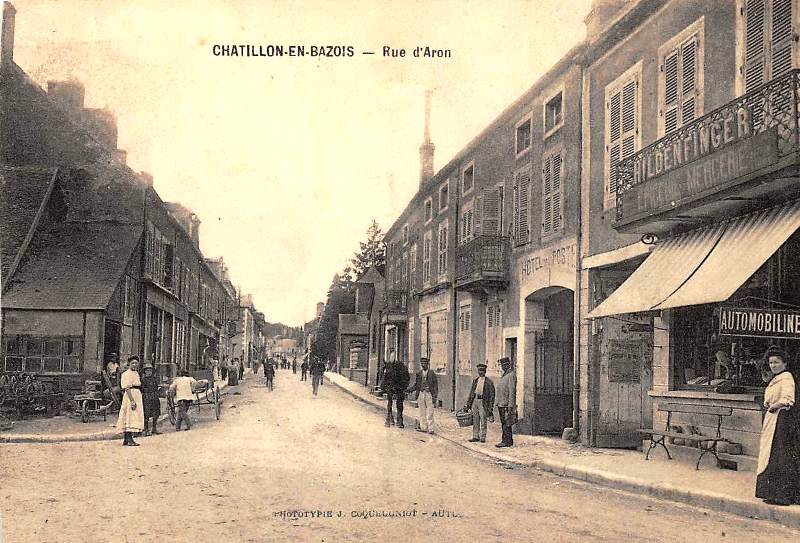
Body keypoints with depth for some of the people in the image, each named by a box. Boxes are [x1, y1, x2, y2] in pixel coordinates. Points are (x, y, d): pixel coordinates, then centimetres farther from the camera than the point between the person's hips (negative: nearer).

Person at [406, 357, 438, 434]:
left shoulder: (432, 374, -1)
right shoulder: (418, 374, 10)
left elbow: (435, 386, -1)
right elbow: (416, 386, 13)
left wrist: (435, 397, -8)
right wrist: (408, 389, -3)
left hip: (429, 394, -4)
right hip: (421, 394, 4)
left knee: (429, 413, -4)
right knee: (422, 412, 6)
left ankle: (430, 429, 0)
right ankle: (423, 427, 13)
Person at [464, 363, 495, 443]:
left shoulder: (489, 382, -2)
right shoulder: (475, 380, 13)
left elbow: (492, 395, -3)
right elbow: (471, 392, 16)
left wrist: (490, 407, -9)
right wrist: (467, 404, 12)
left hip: (483, 402, -5)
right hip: (474, 400, 5)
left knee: (483, 420, -2)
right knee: (475, 420, 8)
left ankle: (482, 437, 4)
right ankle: (475, 437, 14)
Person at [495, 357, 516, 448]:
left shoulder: (511, 375, -12)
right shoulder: (504, 375, 18)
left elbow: (512, 391, -17)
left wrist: (510, 406, -21)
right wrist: (499, 403, 20)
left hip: (507, 405, -10)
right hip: (501, 404, 10)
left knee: (506, 424, -8)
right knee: (504, 424, 10)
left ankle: (507, 441, -6)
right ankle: (508, 441, 14)